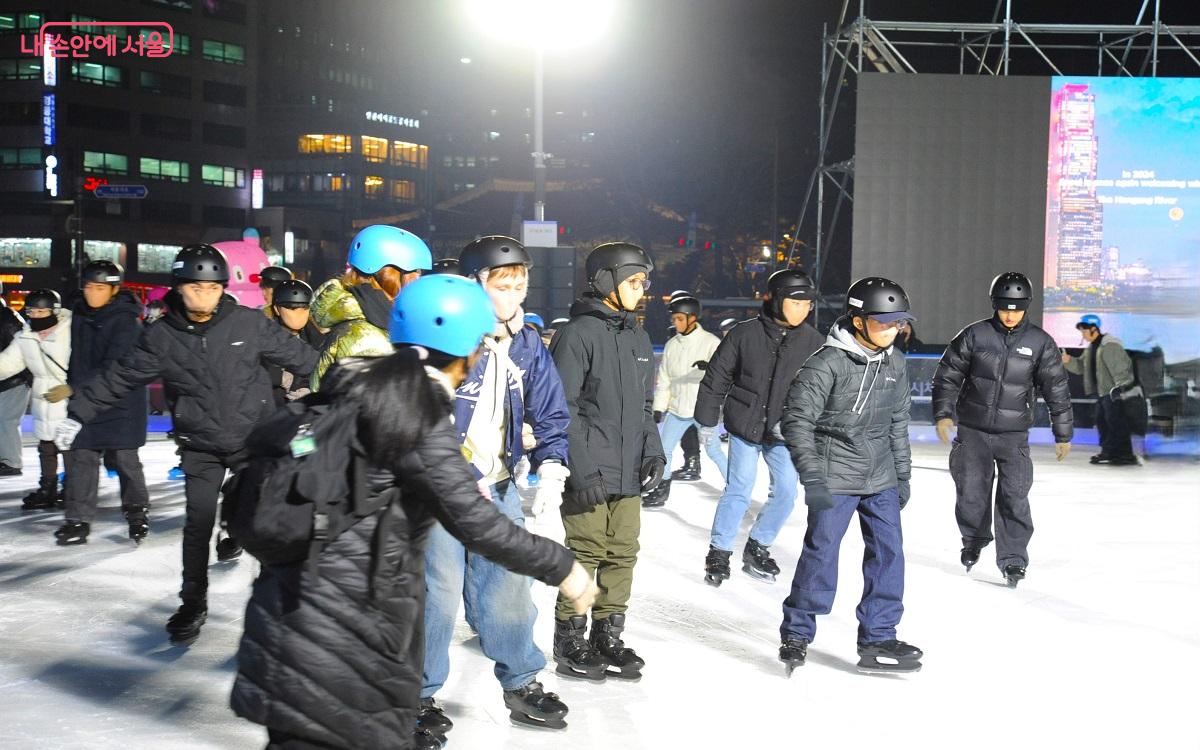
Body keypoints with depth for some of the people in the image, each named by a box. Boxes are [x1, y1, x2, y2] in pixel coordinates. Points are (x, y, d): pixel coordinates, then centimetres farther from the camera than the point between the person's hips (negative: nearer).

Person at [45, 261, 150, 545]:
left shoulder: (127, 321, -16)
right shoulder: (80, 315, 7)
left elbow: (114, 367, -23)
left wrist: (73, 388, -25)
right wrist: (70, 387, 15)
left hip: (120, 403, -6)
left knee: (124, 459, 3)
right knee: (80, 457, 1)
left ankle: (136, 512, 23)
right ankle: (78, 520, 6)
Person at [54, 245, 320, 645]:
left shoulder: (250, 323, -11)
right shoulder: (161, 336, -8)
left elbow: (296, 354, -3)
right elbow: (120, 377, -2)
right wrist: (79, 413, -2)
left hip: (253, 436, 0)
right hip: (200, 445, 0)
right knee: (198, 523, -1)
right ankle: (193, 603, 12)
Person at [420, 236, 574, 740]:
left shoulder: (528, 345, 2)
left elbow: (551, 416, 5)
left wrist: (551, 469, -12)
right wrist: (464, 482, -22)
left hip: (498, 487, 5)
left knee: (507, 585, 12)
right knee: (439, 591, -4)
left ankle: (521, 683, 29)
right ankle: (419, 695, 15)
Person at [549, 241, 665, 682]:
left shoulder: (638, 338, 15)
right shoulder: (578, 333, -10)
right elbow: (562, 407, -14)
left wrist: (653, 452, 8)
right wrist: (582, 470, -18)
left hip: (629, 474, 8)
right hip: (589, 475, -7)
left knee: (623, 553, 11)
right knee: (586, 554, -1)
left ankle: (608, 637, 23)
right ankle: (570, 642, 13)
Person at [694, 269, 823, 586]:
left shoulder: (813, 341, -4)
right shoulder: (745, 333, -9)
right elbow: (716, 378, -2)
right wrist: (707, 421, 1)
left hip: (784, 431, 3)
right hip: (744, 426, -2)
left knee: (785, 491, 1)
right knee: (739, 491, -2)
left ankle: (757, 548, 21)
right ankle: (719, 552, 13)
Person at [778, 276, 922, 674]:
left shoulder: (896, 364, 5)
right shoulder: (826, 363, -16)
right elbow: (796, 420, -16)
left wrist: (902, 475, 16)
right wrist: (812, 477, -20)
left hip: (881, 479, 6)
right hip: (835, 479, -6)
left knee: (888, 553, 5)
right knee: (821, 553, -2)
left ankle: (878, 638, 15)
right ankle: (796, 633, 15)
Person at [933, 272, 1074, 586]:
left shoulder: (1040, 343, -2)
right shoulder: (974, 335, -5)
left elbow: (1057, 389, 4)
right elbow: (947, 375, 1)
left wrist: (1063, 434, 5)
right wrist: (943, 413, -9)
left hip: (1014, 434, 0)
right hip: (972, 430, 0)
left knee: (1014, 497, -6)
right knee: (971, 491, 7)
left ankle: (1013, 559, 4)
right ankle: (974, 540, 33)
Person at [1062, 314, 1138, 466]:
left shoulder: (1110, 345, -16)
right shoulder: (1092, 347, 15)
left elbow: (1122, 366, -21)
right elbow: (1081, 367, 17)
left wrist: (1123, 387, -24)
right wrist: (1068, 360, -2)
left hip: (1114, 392, -10)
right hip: (1101, 392, 10)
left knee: (1116, 423, -9)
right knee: (1102, 422, 13)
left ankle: (1125, 455, -5)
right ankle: (1108, 452, 21)